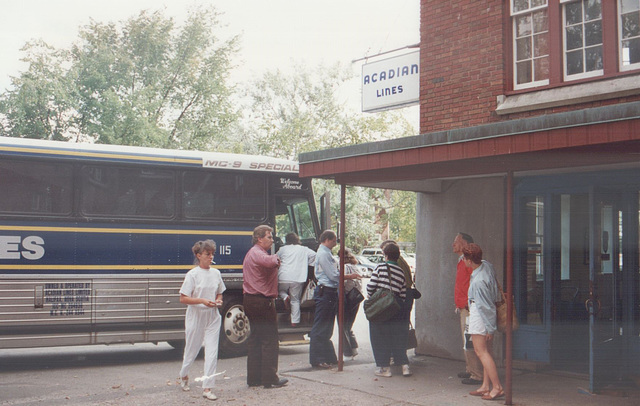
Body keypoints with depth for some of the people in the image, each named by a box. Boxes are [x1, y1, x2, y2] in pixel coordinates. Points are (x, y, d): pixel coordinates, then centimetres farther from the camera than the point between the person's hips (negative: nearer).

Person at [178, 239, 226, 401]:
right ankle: (184, 375, 41)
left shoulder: (216, 273, 5)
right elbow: (183, 298, -11)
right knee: (192, 350, 12)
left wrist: (219, 301, -4)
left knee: (212, 352, -5)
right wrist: (202, 301, -22)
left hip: (213, 317, 3)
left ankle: (207, 387, -1)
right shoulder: (192, 275, -9)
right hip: (196, 317, -3)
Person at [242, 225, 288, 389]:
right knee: (270, 341, -5)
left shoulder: (251, 253, 21)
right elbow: (269, 262, -35)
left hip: (251, 300, 11)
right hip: (263, 302, -11)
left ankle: (254, 378, 17)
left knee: (255, 340, 13)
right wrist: (276, 258, -14)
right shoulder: (258, 253, -15)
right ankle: (270, 379, -2)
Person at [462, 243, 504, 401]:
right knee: (486, 351, 12)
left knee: (481, 351, -4)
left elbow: (486, 307, -22)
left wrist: (490, 328, -16)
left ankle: (497, 387, -6)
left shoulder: (478, 282, -27)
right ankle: (486, 386, 17)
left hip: (479, 315, -10)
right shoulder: (486, 265, -2)